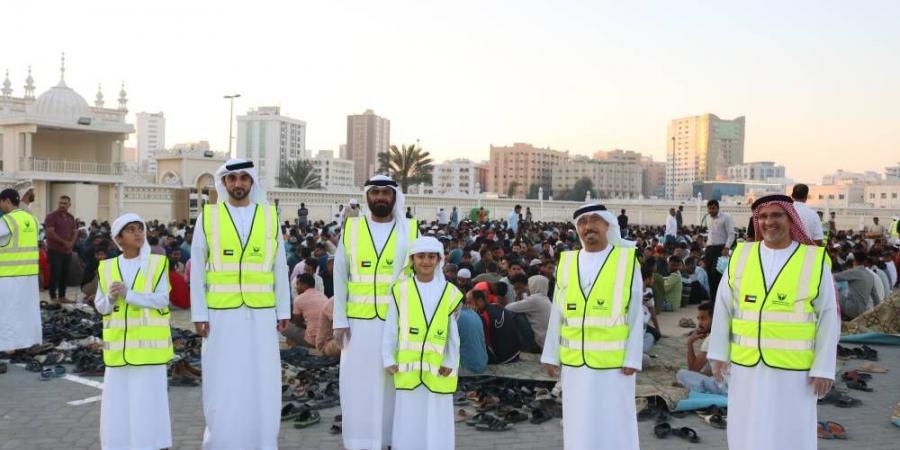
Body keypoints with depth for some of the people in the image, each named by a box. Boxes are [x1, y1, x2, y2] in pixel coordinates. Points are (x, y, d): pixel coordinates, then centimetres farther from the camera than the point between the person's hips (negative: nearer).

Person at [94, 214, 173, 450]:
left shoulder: (157, 263, -3)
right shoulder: (107, 267, 7)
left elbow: (162, 299, -11)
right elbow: (100, 307, 8)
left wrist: (128, 294, -18)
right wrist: (111, 298, -13)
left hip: (149, 341, -3)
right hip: (118, 344, 3)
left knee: (149, 395, 2)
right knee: (118, 396, 7)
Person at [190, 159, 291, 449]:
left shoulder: (269, 216, 4)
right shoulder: (208, 216, 1)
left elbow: (279, 268, 6)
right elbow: (197, 270, 1)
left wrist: (283, 311, 4)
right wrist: (198, 314, -4)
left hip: (261, 315, 1)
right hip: (220, 315, -1)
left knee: (261, 380, 5)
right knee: (222, 382, 5)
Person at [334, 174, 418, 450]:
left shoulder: (410, 230, 1)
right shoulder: (351, 229, 4)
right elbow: (340, 278, 4)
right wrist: (339, 321, -2)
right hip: (359, 322, 1)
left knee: (394, 383, 6)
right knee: (359, 383, 4)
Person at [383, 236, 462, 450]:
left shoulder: (450, 293, -1)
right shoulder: (401, 290, -4)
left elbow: (453, 333, 3)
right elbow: (390, 328, 1)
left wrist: (451, 362, -1)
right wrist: (389, 359, -2)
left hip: (437, 370, 0)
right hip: (407, 368, 0)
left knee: (437, 419, 7)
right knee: (408, 418, 8)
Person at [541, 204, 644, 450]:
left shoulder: (627, 260, -3)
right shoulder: (566, 262, 5)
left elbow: (635, 315, -4)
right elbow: (557, 315, 7)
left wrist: (632, 358, -9)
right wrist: (551, 355, 5)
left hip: (614, 362, -3)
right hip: (574, 363, 3)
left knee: (614, 426, 6)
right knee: (579, 426, 11)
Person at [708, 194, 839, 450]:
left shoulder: (815, 261, -5)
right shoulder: (740, 256, 0)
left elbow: (828, 317, -5)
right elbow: (723, 308, 5)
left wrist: (824, 368, -8)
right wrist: (718, 352, 1)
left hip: (793, 368, -2)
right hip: (746, 365, 2)